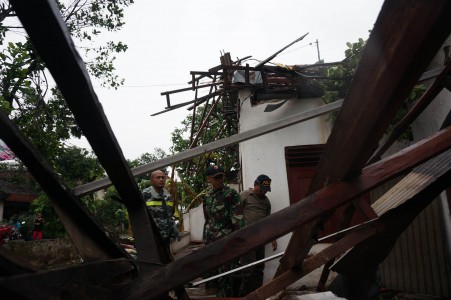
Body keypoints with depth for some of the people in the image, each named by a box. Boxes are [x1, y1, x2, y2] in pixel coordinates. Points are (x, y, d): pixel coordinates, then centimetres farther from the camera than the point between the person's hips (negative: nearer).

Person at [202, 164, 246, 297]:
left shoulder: (231, 194, -9)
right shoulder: (207, 197, 11)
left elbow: (239, 220, -12)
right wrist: (205, 240, 18)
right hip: (212, 242, 6)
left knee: (227, 278, -3)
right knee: (212, 275, 12)